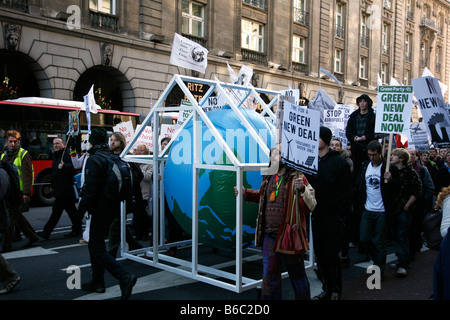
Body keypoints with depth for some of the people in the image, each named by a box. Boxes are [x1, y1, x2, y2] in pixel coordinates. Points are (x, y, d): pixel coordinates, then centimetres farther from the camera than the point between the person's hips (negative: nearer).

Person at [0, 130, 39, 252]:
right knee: (17, 216, 15)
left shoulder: (24, 155, -8)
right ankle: (32, 236, 29)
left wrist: (26, 193, -21)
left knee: (11, 218, -5)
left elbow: (27, 175, -14)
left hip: (19, 192, -7)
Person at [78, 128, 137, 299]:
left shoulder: (94, 160, -15)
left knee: (98, 249, -4)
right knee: (95, 245, 20)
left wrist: (82, 208, -9)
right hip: (112, 208, 9)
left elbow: (91, 189, -20)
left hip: (100, 210, -9)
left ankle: (125, 277, -16)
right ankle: (97, 282, 28)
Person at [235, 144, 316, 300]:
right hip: (269, 236, 6)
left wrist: (303, 189, -35)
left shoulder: (297, 178, -12)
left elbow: (309, 207, -19)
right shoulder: (269, 177, 9)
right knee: (270, 275, 17)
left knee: (297, 275, 13)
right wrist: (245, 193, 17)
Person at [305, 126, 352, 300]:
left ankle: (336, 290, 16)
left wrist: (341, 214, -11)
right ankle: (327, 289, 23)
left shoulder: (338, 161, -6)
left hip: (333, 217, -5)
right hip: (316, 216, 5)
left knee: (332, 253, 0)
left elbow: (346, 191, -7)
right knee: (320, 254, 10)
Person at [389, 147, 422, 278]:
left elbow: (417, 191, -7)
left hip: (404, 210, -5)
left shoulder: (411, 173, -7)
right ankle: (401, 259, 24)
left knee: (402, 236, -5)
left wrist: (407, 205, -8)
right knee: (395, 236, 10)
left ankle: (402, 264, 0)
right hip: (393, 208, 5)